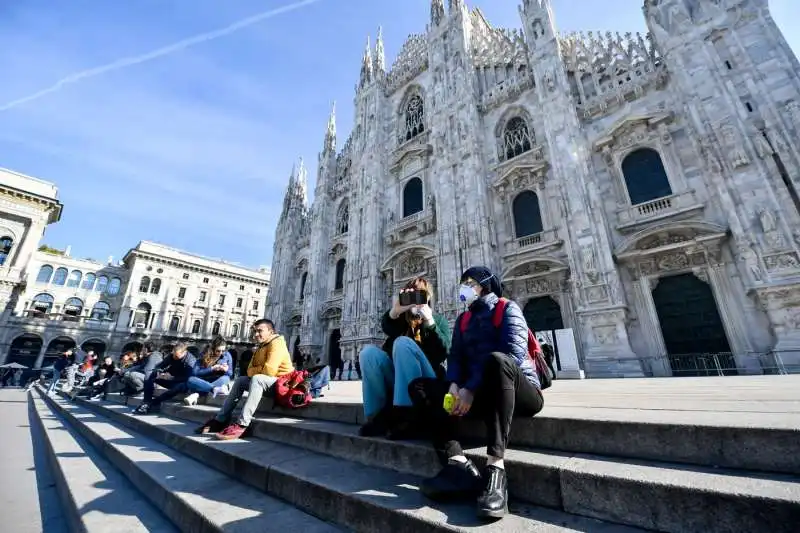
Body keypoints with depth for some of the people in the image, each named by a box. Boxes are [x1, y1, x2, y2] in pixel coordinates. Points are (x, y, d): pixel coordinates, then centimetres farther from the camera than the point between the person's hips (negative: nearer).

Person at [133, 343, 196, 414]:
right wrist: (158, 372, -17)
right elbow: (160, 366, 5)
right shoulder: (172, 356, -3)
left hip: (183, 383, -7)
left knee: (180, 386, -40)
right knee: (150, 377, -6)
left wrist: (171, 378, -29)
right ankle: (146, 403, -19)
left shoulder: (190, 361, -23)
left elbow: (188, 378, -27)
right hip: (171, 381, 7)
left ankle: (154, 402, -26)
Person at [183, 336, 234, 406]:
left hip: (219, 381, 0)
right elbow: (195, 372, -11)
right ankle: (215, 389, -44)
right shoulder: (204, 355, -4)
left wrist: (226, 370, -19)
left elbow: (230, 373, 4)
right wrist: (212, 369, -22)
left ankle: (196, 394, -41)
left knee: (225, 378, -34)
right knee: (191, 380, -28)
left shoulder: (227, 355, -2)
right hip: (204, 382, 0)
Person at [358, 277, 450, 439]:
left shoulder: (438, 319, 12)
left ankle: (406, 416, -33)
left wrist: (429, 321, -20)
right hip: (398, 379, 3)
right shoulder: (402, 318, 15)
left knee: (403, 343, -27)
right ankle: (378, 414, -19)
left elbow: (443, 352, -7)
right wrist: (394, 311, -33)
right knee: (369, 351, -20)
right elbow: (386, 327, -11)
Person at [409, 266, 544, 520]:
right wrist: (454, 385, -17)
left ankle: (495, 469, -38)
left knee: (497, 360, -37)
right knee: (419, 387, -10)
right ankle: (458, 464, -29)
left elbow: (514, 353, -17)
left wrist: (472, 389, -22)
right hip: (482, 394, 6)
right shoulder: (463, 320, 18)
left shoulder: (507, 309, 0)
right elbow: (455, 356, 6)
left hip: (521, 391, -5)